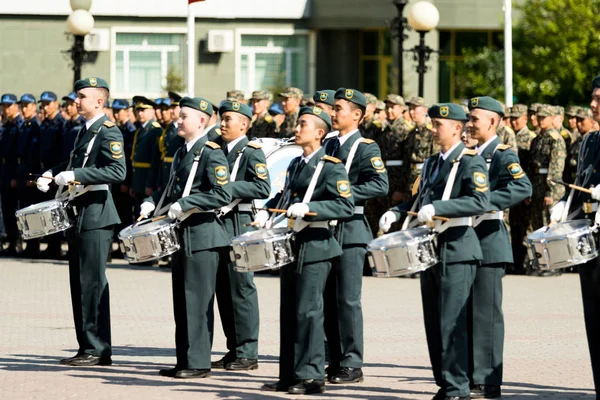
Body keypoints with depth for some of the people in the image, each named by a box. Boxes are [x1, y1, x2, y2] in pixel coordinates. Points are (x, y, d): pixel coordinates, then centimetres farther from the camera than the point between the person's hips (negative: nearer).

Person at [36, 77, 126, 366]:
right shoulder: (85, 130, 15)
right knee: (79, 282, 10)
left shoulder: (108, 132, -12)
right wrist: (52, 173, 12)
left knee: (93, 282, -7)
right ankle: (86, 347, 16)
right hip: (79, 213, 9)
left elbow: (118, 171, -24)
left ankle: (98, 350, -4)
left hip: (96, 214, -9)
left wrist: (75, 176, -26)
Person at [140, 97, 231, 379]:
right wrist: (152, 202, 7)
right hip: (182, 234, 9)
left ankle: (198, 362, -3)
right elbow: (171, 189, 26)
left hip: (203, 236, -9)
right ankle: (184, 360, 16)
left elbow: (223, 195, -20)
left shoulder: (212, 154, -11)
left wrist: (185, 204, -22)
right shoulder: (181, 153, 15)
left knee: (197, 300, -7)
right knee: (182, 301, 11)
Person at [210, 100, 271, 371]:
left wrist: (229, 188, -20)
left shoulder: (251, 151, -6)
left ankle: (247, 353, -3)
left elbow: (263, 188, -17)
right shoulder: (218, 150, 16)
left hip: (240, 225, -7)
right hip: (218, 224, 8)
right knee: (223, 289, 8)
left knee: (241, 288, -6)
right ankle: (233, 350, 14)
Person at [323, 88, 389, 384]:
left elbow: (380, 185, -18)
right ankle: (334, 362, 14)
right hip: (325, 228, 7)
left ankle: (351, 365, -2)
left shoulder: (366, 148, -6)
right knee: (328, 300, 8)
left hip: (350, 230, -7)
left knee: (347, 300, -6)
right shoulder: (328, 145, 15)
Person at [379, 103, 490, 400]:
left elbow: (480, 202, -20)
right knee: (433, 322, 9)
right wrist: (396, 213, 5)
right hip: (430, 248, 8)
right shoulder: (432, 163, 17)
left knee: (452, 322, -9)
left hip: (457, 249, -8)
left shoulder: (471, 161, -7)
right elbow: (419, 200, 25)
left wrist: (437, 208, -26)